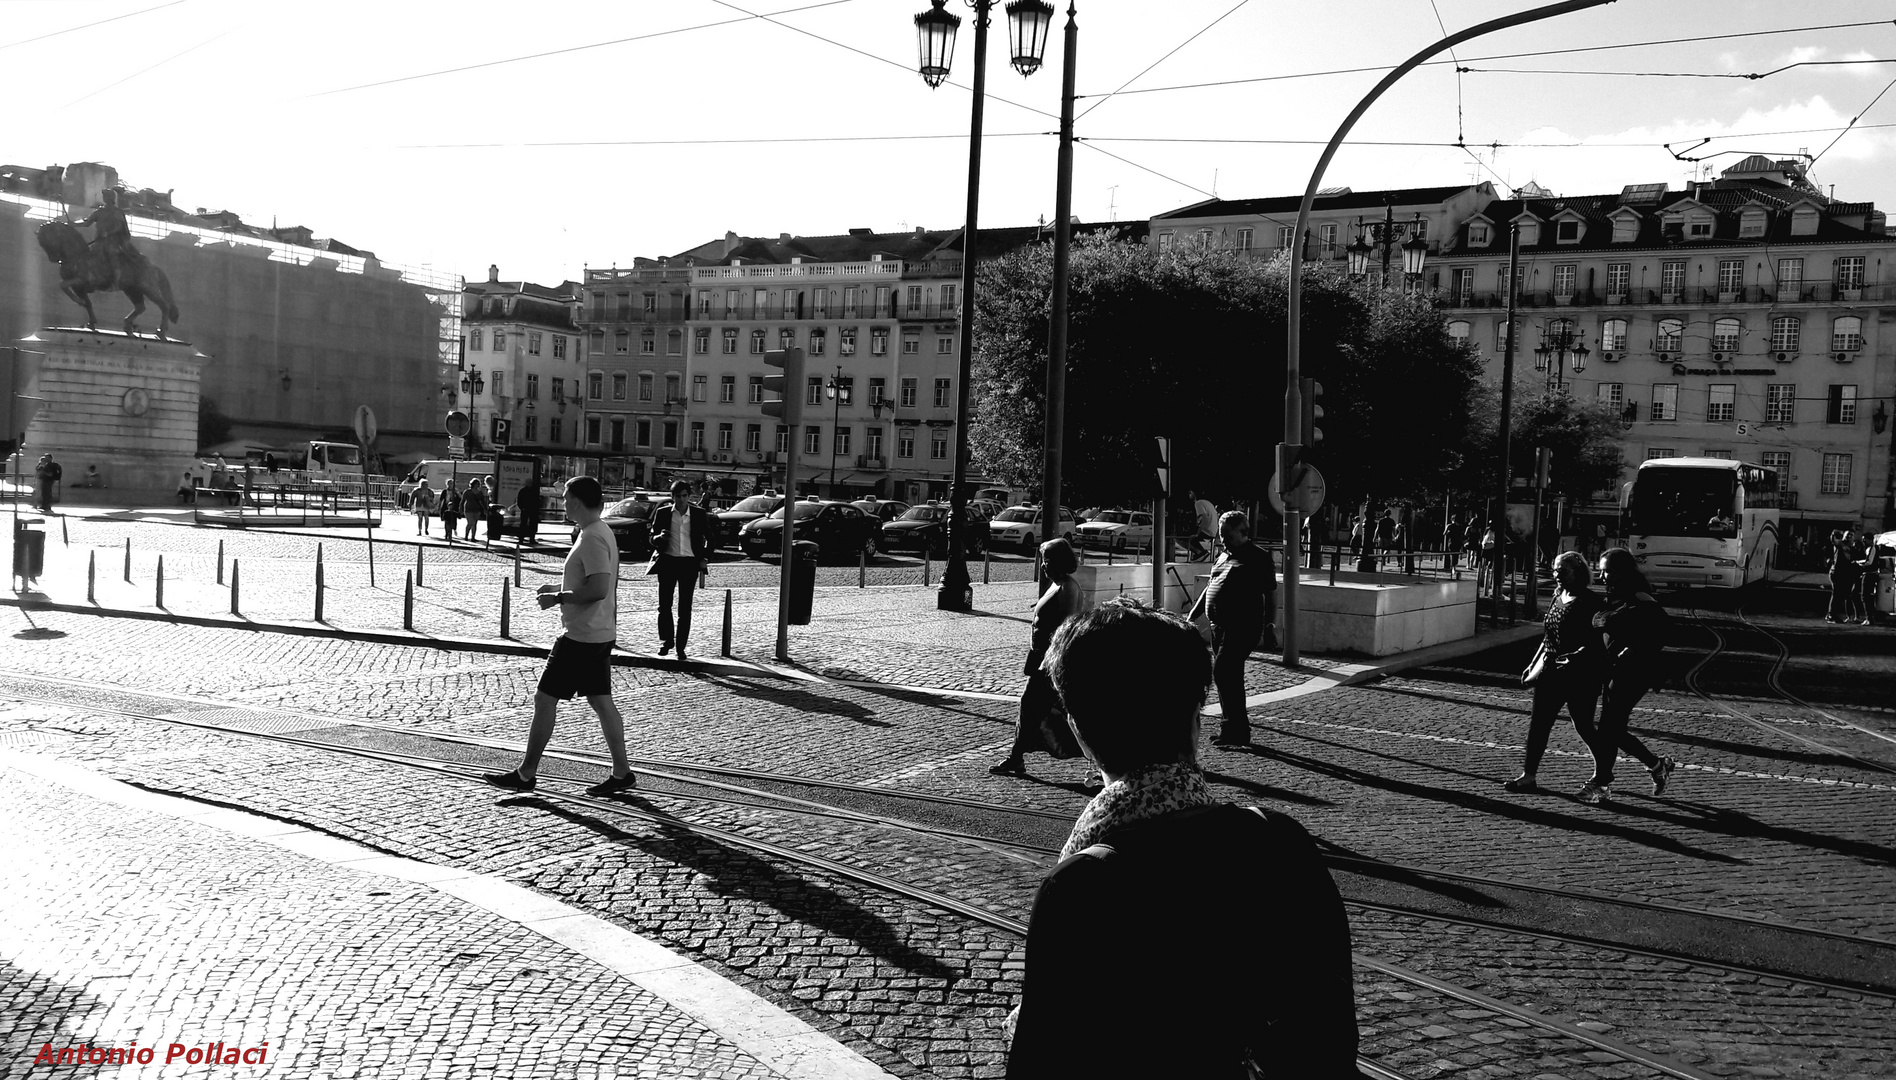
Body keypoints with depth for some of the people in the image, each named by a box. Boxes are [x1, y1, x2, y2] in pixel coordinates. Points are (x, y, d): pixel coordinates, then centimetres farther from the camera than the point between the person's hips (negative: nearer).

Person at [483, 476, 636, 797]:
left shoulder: (593, 538, -19)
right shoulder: (601, 533, 12)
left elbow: (598, 589, -27)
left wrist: (558, 598, -16)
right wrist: (559, 588, 14)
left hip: (581, 636, -10)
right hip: (600, 634, 10)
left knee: (545, 699, -1)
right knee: (601, 701, 11)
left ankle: (525, 774, 8)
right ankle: (621, 773, 14)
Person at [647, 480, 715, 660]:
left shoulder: (699, 514, 4)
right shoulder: (662, 513, 3)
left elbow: (710, 537, 14)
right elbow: (652, 538, 7)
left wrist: (705, 558, 4)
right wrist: (659, 537, -16)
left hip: (689, 563, 0)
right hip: (667, 561, 0)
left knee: (685, 607, 2)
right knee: (664, 604, -2)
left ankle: (681, 647, 8)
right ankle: (665, 640, 12)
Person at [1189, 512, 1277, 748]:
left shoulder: (1258, 558, -4)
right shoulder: (1224, 557, 19)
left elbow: (1271, 594, -6)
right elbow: (1209, 590, 26)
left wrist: (1270, 626, -12)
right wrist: (1192, 618, 23)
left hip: (1243, 627, -8)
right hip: (1219, 626, 8)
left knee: (1223, 673, -16)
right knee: (1230, 678, 11)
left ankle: (1235, 730, -11)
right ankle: (1237, 729, 19)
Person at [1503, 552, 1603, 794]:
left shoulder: (1590, 602, -13)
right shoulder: (1558, 597, 10)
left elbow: (1599, 642, -16)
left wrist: (1578, 655, -30)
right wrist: (1534, 664, 17)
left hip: (1581, 676, -7)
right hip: (1551, 670, 7)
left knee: (1583, 726, 4)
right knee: (1538, 722, 3)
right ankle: (1528, 776, 5)